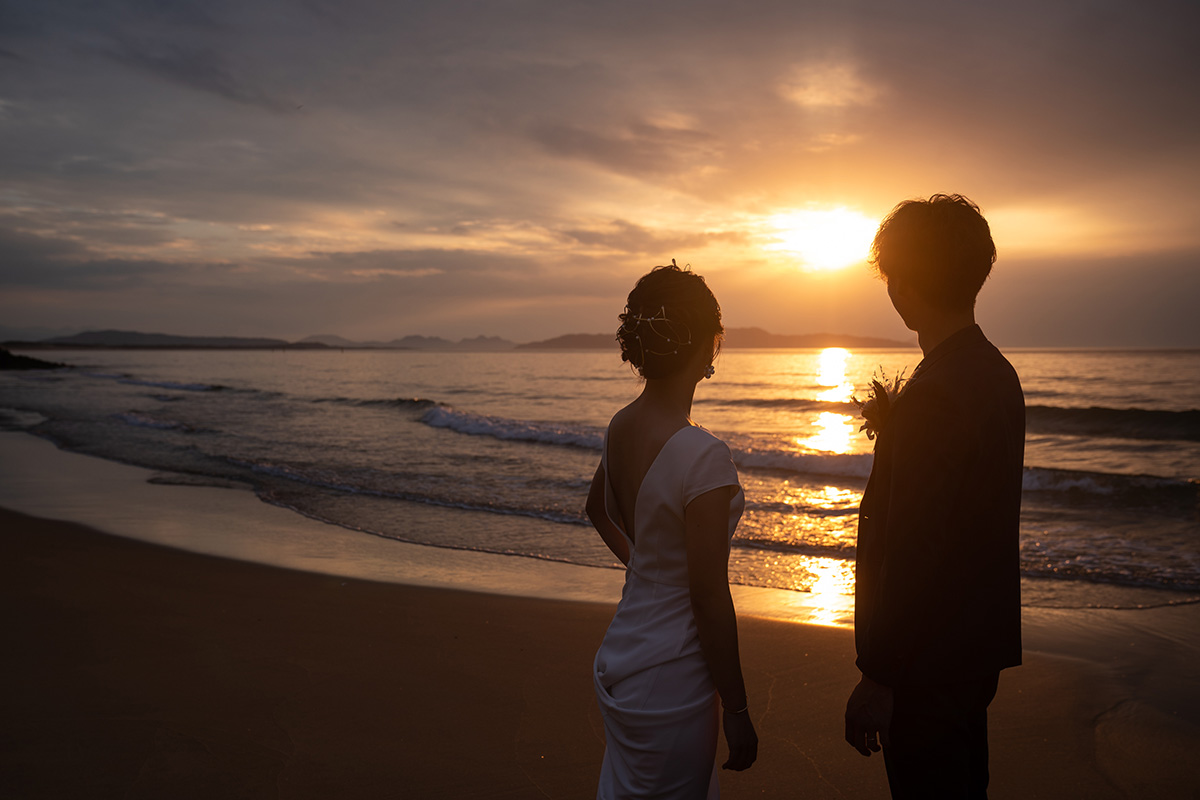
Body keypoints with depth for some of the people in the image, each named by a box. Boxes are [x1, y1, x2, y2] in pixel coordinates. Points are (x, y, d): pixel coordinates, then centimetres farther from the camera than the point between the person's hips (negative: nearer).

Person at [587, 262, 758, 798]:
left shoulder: (622, 426, -1)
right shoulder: (703, 456, -26)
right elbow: (709, 598, -22)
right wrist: (736, 712, -12)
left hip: (621, 654, 8)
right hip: (669, 680, -8)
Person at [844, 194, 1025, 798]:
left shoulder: (934, 395, -28)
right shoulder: (998, 374, 4)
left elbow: (912, 551, -27)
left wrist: (878, 679, -20)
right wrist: (896, 435, 12)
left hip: (928, 660, -9)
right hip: (981, 641, 9)